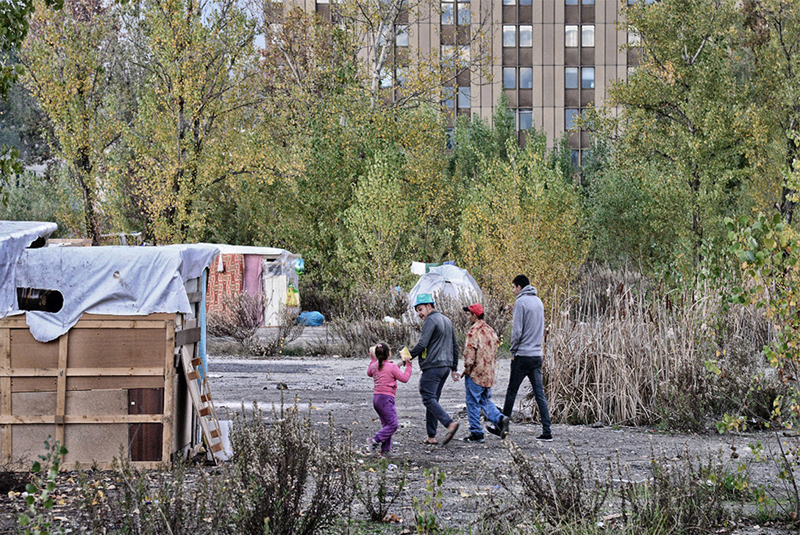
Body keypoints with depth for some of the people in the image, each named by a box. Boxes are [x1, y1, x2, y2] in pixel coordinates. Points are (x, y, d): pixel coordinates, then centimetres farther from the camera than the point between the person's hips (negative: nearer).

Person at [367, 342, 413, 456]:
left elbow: (369, 373, 34)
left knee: (386, 425, 12)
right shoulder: (392, 367, -10)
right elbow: (404, 378, -4)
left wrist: (373, 359, 40)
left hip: (376, 398, 8)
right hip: (386, 398, -8)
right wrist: (408, 366, 6)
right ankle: (375, 440, -18)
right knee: (393, 425, -6)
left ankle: (385, 450, 8)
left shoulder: (374, 366, 10)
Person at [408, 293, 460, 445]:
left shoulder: (430, 320, -9)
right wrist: (454, 368, 25)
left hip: (432, 366, -9)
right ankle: (431, 436, 8)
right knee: (433, 399, 11)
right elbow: (455, 346, 23)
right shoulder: (447, 320, 20)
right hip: (445, 366, 9)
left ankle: (450, 423, -26)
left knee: (428, 398, -10)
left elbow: (422, 345, -17)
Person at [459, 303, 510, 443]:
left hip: (475, 374, -8)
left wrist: (466, 370, -4)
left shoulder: (474, 331, -16)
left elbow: (470, 354, -18)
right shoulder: (490, 330, 10)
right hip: (489, 374, 8)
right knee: (485, 401, 18)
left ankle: (476, 433, 4)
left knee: (473, 403, 1)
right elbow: (495, 352, 15)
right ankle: (500, 419, -4)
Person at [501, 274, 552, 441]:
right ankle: (547, 432, -2)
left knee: (512, 392, 5)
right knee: (539, 393, 4)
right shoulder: (538, 302, 12)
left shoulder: (521, 302, -11)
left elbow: (517, 330, -14)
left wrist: (513, 350, -2)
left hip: (522, 355, -6)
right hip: (537, 354, 7)